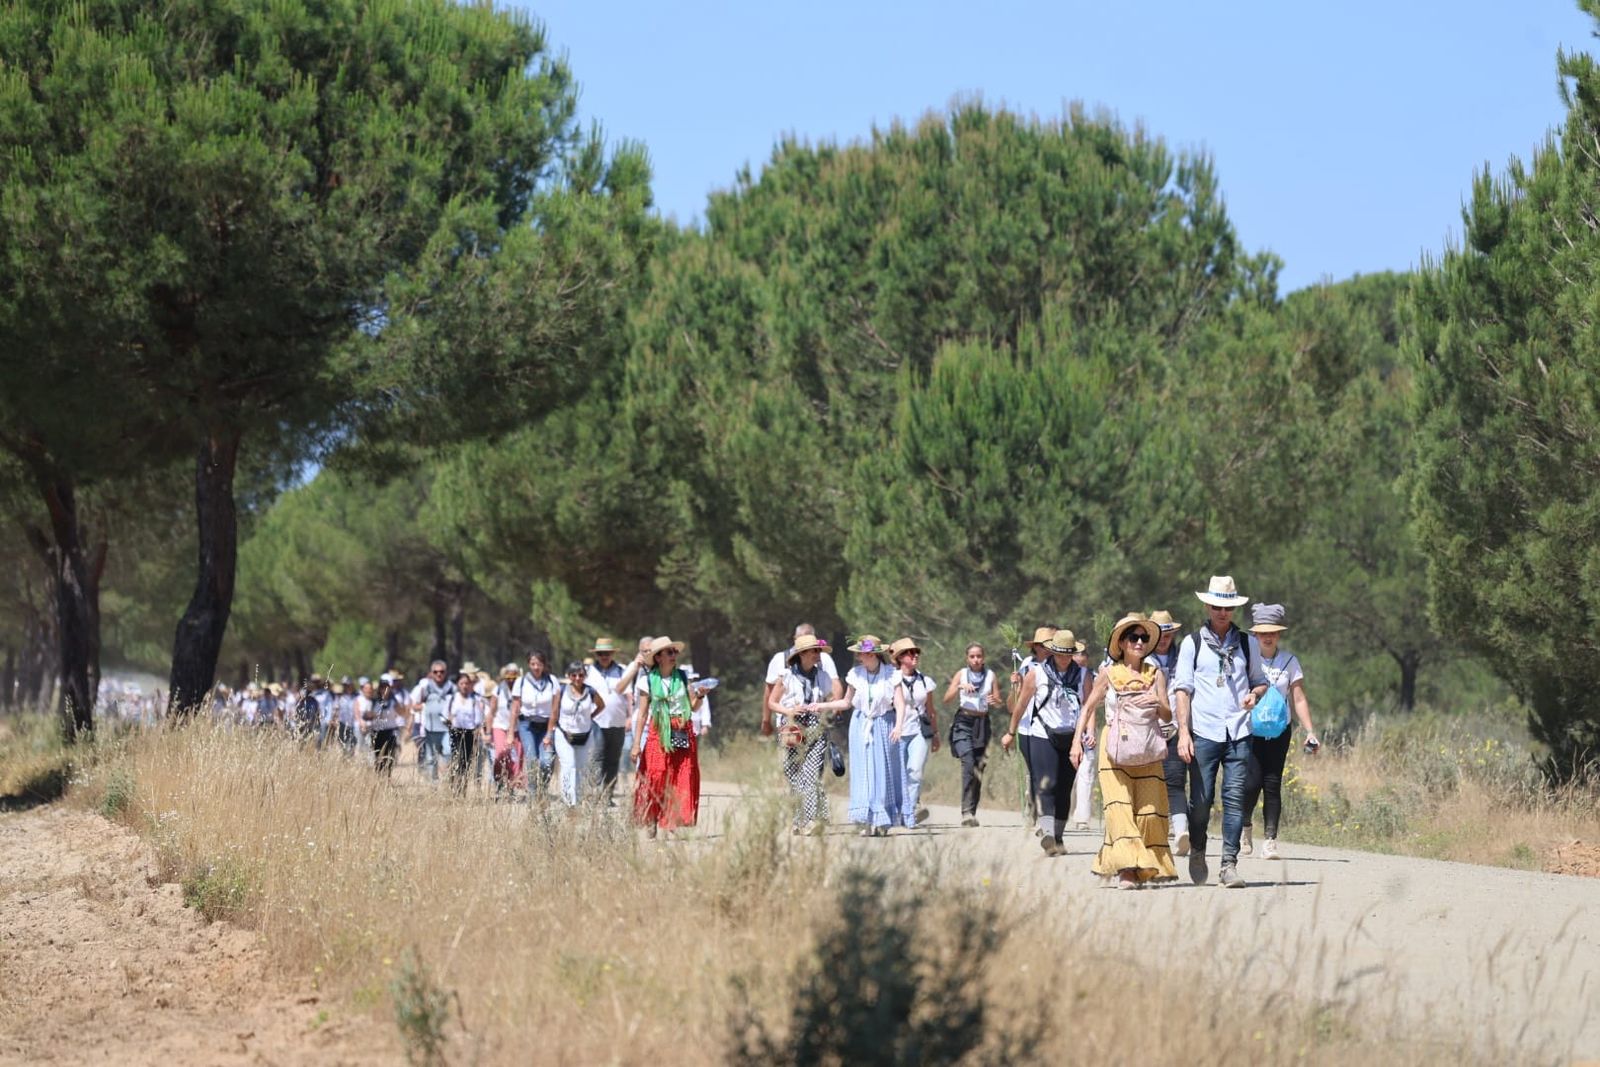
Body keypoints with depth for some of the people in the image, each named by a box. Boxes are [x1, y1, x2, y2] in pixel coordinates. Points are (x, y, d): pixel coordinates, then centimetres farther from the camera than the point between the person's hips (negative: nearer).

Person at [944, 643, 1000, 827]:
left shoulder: (990, 675, 7)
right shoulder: (961, 674, 3)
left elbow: (998, 700, 9)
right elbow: (946, 699, -3)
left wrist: (994, 701, -14)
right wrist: (959, 687, -20)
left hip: (982, 723, 3)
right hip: (963, 722, -3)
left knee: (979, 769, 1)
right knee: (968, 764, -19)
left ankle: (972, 812, 12)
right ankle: (967, 812, -23)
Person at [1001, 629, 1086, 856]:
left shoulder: (1081, 675, 7)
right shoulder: (1037, 673, -1)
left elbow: (1088, 706, 6)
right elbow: (1021, 704, 8)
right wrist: (1011, 733, 13)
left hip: (1070, 738, 3)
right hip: (1043, 736, -3)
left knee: (1064, 790, 6)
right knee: (1046, 785, -15)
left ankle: (1058, 837, 14)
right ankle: (1047, 835, -26)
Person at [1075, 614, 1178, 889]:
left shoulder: (1156, 675, 7)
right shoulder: (1109, 675, 3)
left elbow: (1168, 716, 5)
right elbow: (1088, 707, 9)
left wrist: (1157, 704, -17)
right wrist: (1077, 741, 2)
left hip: (1147, 752, 2)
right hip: (1115, 750, -2)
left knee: (1149, 810, -2)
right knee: (1118, 807, -14)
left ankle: (1148, 867, 9)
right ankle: (1126, 868, -19)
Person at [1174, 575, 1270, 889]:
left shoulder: (1245, 643, 13)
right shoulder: (1192, 643, 6)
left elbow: (1260, 682, 22)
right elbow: (1182, 689, 2)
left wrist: (1255, 693, -3)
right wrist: (1183, 732, -7)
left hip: (1239, 733, 2)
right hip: (1204, 733, -2)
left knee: (1235, 798, -5)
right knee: (1201, 799, -1)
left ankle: (1229, 864, -4)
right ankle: (1197, 853, 21)